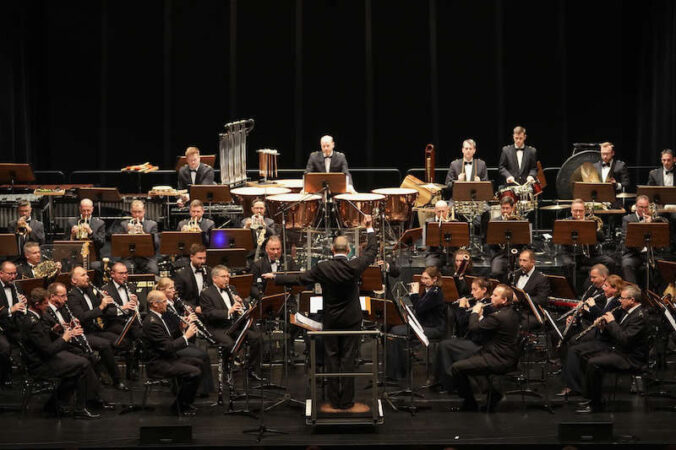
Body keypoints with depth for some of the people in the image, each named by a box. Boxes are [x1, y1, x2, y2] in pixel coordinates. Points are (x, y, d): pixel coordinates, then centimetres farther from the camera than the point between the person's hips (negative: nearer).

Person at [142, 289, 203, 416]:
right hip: (158, 365, -11)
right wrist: (186, 336, -16)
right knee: (194, 372, -21)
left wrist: (184, 329, 4)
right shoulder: (152, 322, -23)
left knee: (198, 363, 18)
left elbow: (168, 340, 16)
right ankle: (180, 406, -4)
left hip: (166, 358, 11)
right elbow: (168, 347, -25)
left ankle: (185, 401, 22)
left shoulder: (156, 317, 10)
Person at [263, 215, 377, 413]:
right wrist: (369, 229, 13)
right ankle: (347, 402, 3)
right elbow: (371, 252, 2)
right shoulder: (354, 267, -13)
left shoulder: (322, 269, -14)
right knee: (348, 359, 2)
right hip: (352, 320, 0)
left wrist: (274, 277, 6)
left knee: (331, 359, 8)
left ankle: (334, 402, 9)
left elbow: (299, 278, -6)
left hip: (331, 320, 0)